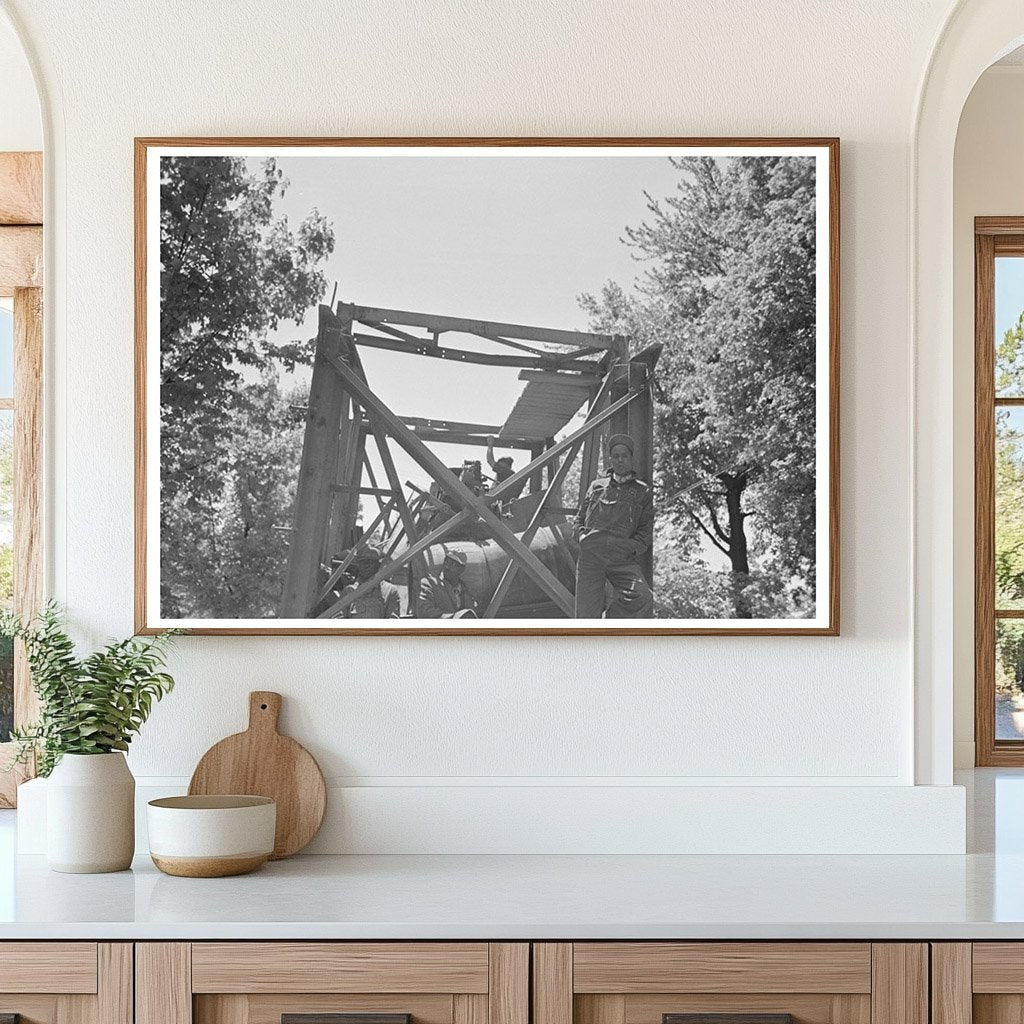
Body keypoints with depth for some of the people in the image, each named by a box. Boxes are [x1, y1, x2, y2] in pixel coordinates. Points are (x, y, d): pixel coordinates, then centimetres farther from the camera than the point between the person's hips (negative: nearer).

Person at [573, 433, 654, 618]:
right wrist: (582, 534, 6)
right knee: (587, 615, -13)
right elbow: (580, 517, 29)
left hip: (622, 557, -1)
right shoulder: (597, 486, 26)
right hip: (590, 553, 1)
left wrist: (634, 548, -5)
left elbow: (647, 528, 14)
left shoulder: (642, 491, 21)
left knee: (642, 599, -28)